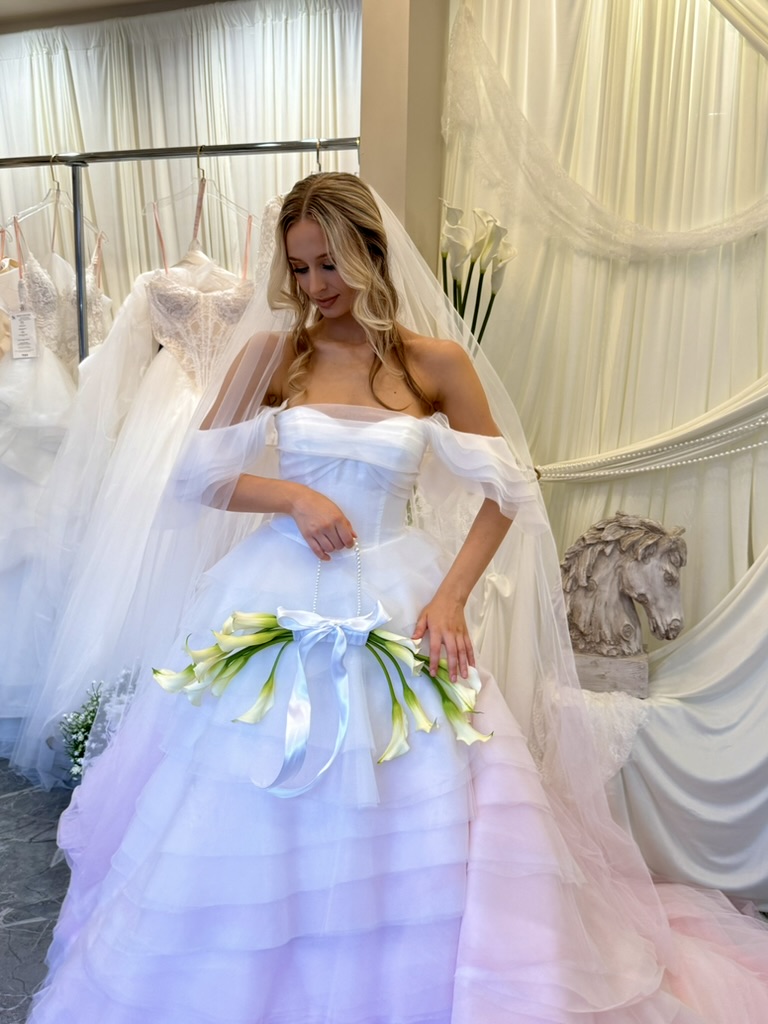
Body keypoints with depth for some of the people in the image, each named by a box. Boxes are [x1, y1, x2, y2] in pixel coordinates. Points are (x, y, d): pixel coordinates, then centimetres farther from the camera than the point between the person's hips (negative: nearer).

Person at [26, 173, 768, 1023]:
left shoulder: (436, 361, -2)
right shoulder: (272, 352, 2)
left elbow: (508, 491, 1)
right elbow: (198, 475, 2)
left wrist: (451, 596, -10)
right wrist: (291, 494, -15)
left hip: (396, 606, -1)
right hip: (278, 601, 1)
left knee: (416, 821, 4)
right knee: (246, 819, 7)